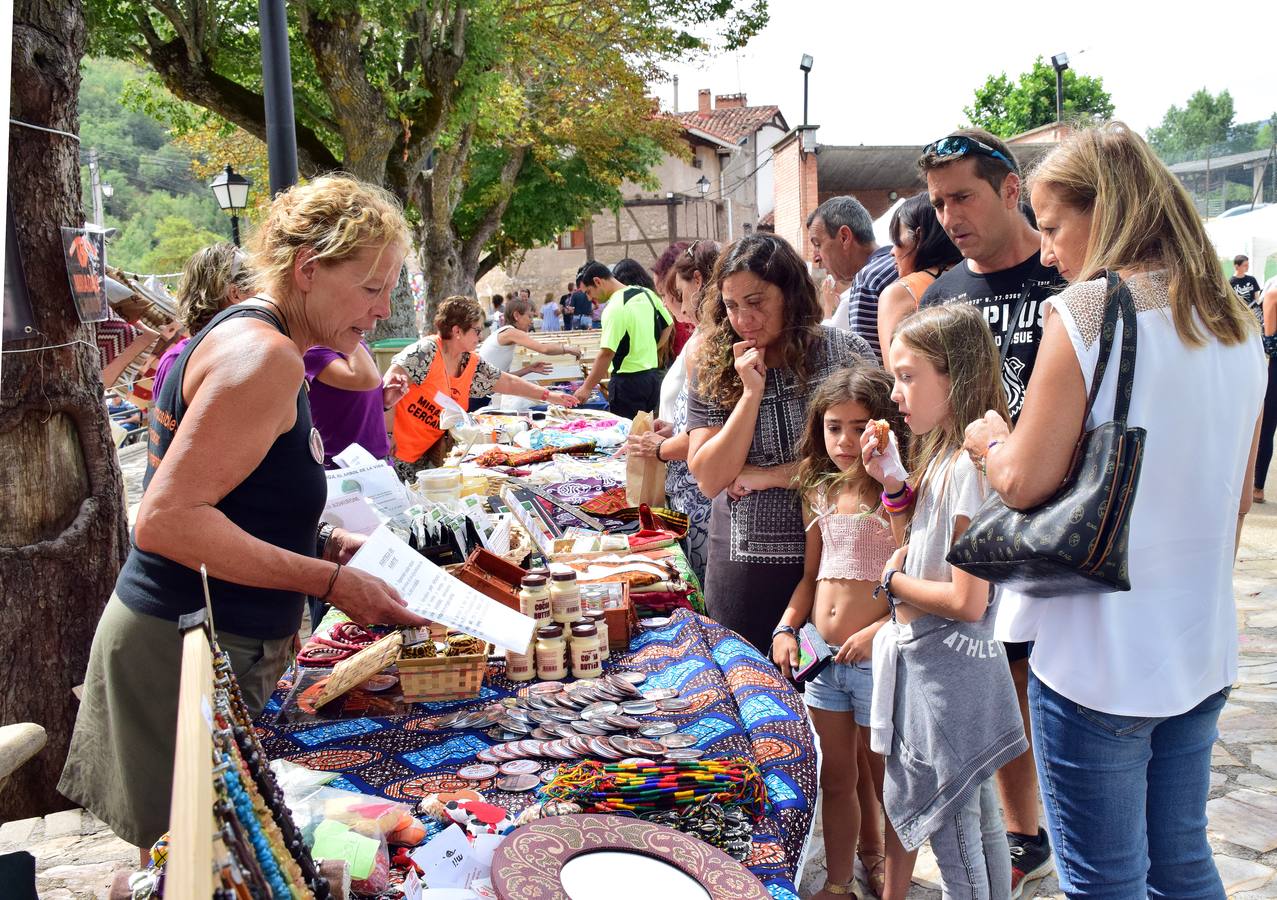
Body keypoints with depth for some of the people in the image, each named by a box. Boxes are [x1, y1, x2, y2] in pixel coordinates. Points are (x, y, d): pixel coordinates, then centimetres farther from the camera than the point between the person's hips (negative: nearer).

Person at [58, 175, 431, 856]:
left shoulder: (250, 340, 13)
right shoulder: (261, 355, -18)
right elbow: (165, 519, -23)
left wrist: (322, 544, 8)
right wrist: (330, 581, -19)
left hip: (222, 644, 10)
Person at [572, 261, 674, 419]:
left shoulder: (615, 308, -19)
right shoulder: (647, 293, 5)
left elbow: (607, 353, -23)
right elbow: (668, 325, 16)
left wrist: (586, 388, -17)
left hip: (628, 382, -8)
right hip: (653, 376, 8)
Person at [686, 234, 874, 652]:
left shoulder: (845, 352, -5)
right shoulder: (713, 370, 0)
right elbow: (710, 480, -7)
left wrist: (769, 476, -10)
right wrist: (752, 392, -14)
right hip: (742, 565, 2)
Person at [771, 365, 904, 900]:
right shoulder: (821, 494, 6)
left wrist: (881, 630, -30)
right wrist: (786, 628, 4)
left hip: (877, 657, -6)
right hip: (823, 657, 6)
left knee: (886, 782, 8)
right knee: (836, 778, 17)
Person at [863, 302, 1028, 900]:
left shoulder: (971, 464, -22)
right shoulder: (944, 455, 7)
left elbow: (967, 601, -25)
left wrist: (894, 580, -10)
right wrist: (893, 480, 2)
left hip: (948, 671, -10)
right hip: (924, 661, 10)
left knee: (954, 837, 4)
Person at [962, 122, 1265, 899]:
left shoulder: (1088, 311, -15)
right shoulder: (1235, 325, 8)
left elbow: (1025, 481, -16)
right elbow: (1240, 495, 16)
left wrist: (989, 438, 4)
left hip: (1100, 653, -7)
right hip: (1202, 650, 7)